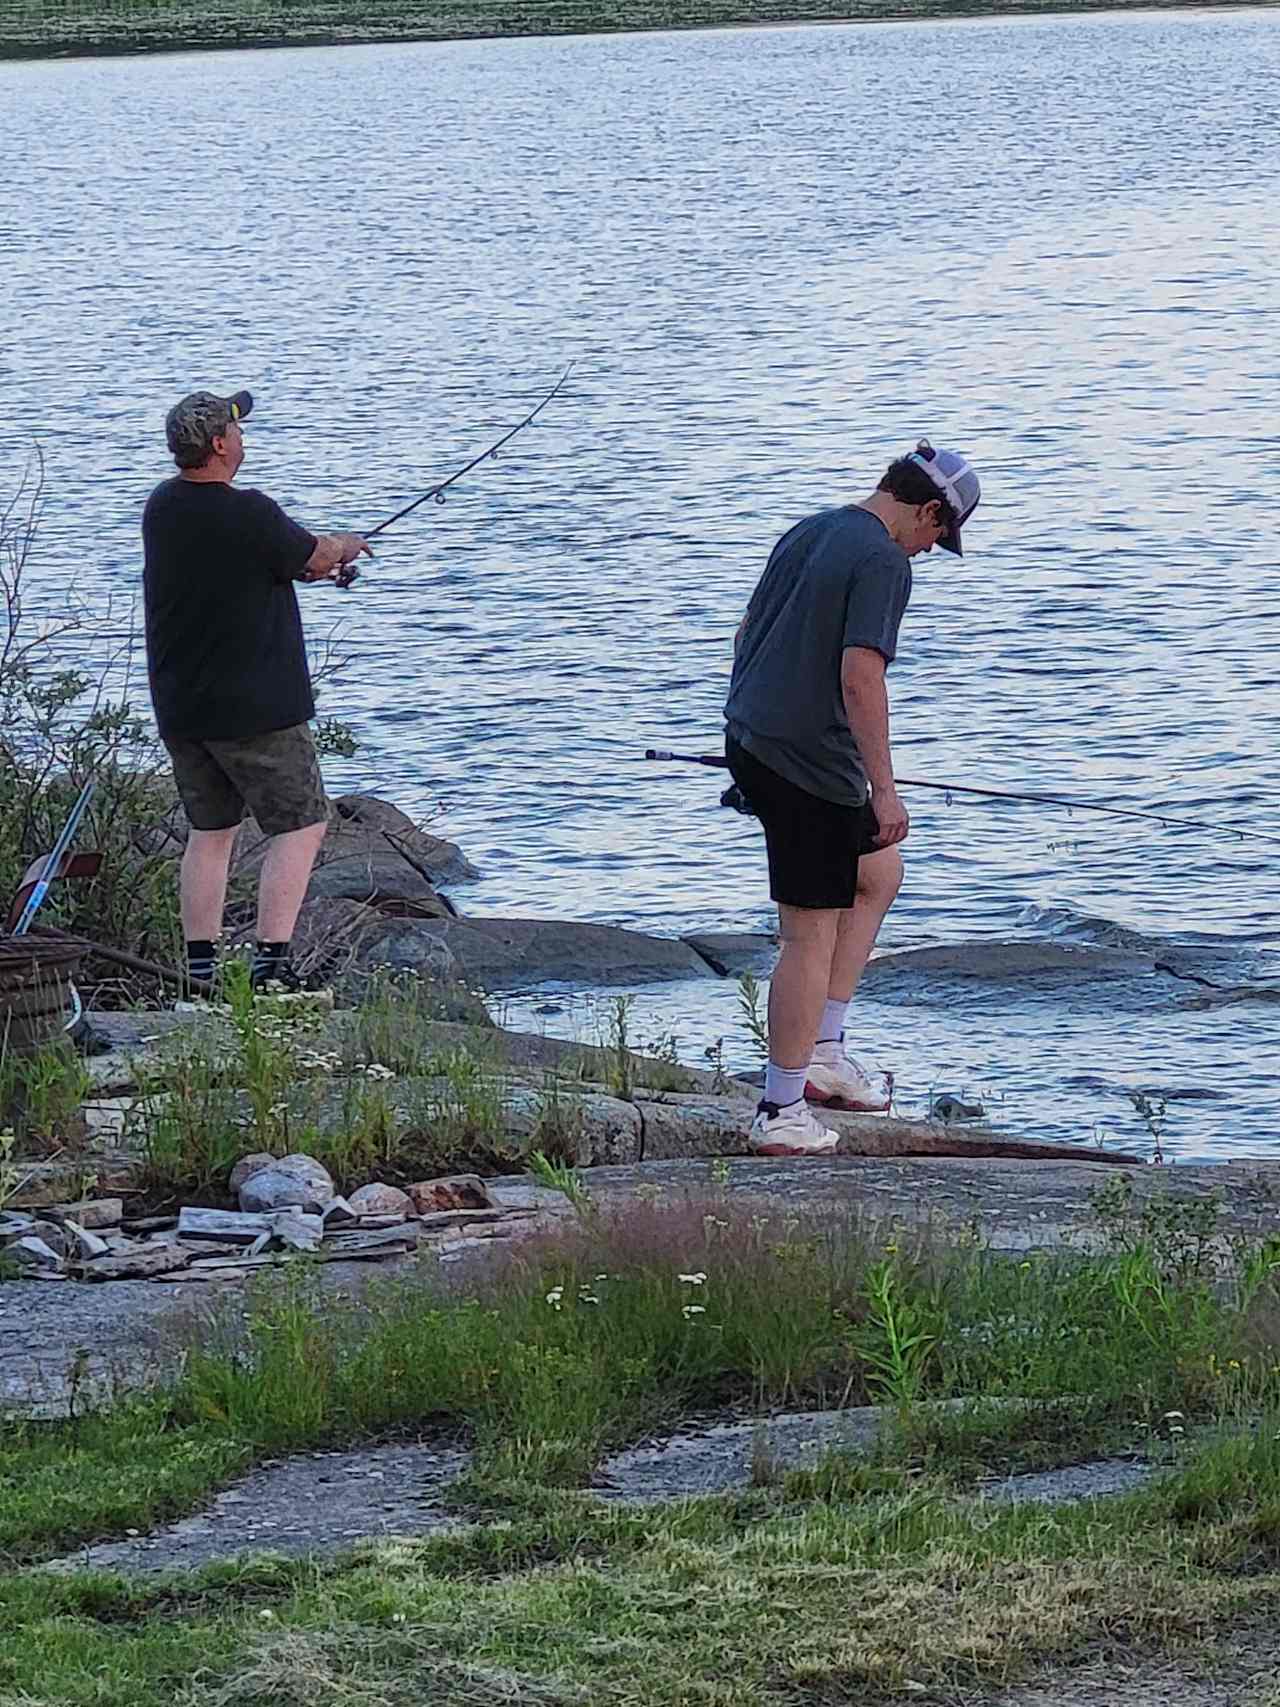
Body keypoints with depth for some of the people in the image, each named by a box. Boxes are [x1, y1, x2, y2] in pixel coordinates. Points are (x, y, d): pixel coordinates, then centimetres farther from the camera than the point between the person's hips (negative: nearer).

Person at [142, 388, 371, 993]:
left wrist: (319, 560, 22)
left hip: (179, 709, 7)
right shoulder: (249, 514, -20)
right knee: (300, 826, 1)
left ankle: (200, 968, 13)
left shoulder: (162, 508, 3)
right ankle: (271, 962, -8)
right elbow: (313, 558, -4)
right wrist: (345, 545, 20)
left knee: (210, 829, 17)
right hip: (253, 709, -7)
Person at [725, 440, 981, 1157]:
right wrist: (884, 790, -21)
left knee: (880, 871, 24)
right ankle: (782, 1114, 2)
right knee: (812, 936, -2)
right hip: (811, 767, -10)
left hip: (751, 743, 10)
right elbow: (860, 676, -23)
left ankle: (823, 1049, 22)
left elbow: (748, 636, 22)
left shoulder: (808, 533, 13)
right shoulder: (883, 561, -14)